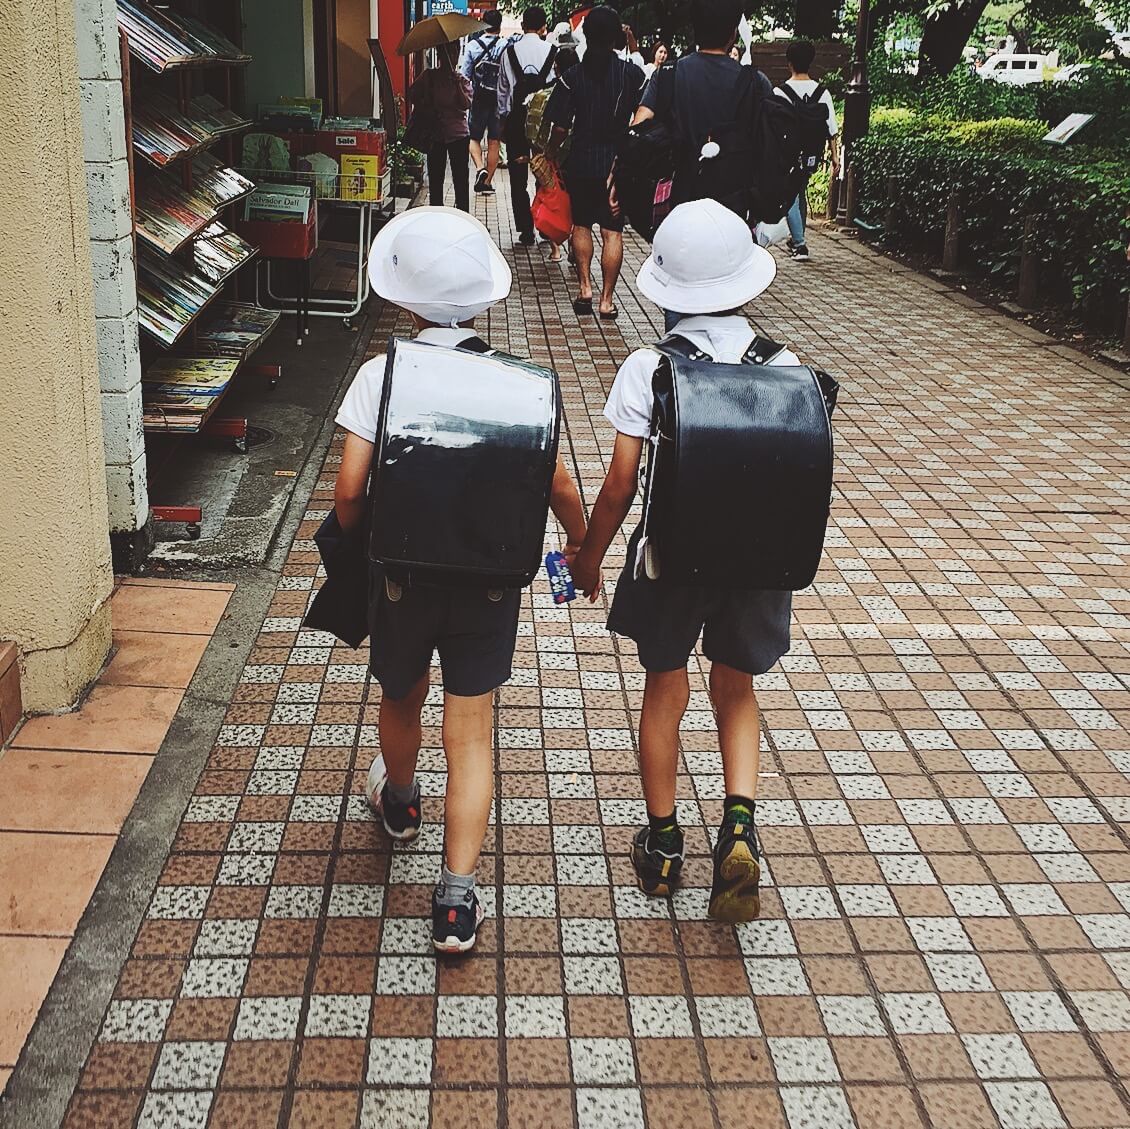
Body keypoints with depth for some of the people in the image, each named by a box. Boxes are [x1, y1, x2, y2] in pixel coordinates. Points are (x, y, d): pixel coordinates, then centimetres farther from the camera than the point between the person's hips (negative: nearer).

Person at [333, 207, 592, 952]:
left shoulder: (381, 375, -13)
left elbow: (350, 490, -15)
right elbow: (559, 485, -6)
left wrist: (355, 538, 7)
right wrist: (579, 540, 13)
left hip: (402, 575, 0)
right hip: (490, 580, 0)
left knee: (401, 700, 26)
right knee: (471, 734, 8)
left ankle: (400, 802, 55)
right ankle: (457, 899, 6)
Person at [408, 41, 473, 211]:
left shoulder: (462, 79, 4)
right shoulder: (429, 76, 6)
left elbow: (467, 103, -10)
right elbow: (412, 95, 5)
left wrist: (457, 84, -18)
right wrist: (424, 107, -8)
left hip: (458, 134, -1)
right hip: (436, 133, 1)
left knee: (461, 178, -1)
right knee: (435, 178, 7)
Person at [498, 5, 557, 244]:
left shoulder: (510, 51, 0)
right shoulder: (552, 52, -4)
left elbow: (503, 88, 4)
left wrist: (502, 117, 14)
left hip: (516, 117, 0)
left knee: (518, 178, 5)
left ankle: (525, 229, 3)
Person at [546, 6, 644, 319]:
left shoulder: (572, 76, -6)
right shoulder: (632, 73, -4)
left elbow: (560, 128, -6)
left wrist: (550, 155, 9)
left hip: (581, 163, 0)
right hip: (620, 163, 0)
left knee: (581, 225, 16)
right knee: (613, 231, 3)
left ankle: (585, 288, 10)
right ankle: (606, 300, 2)